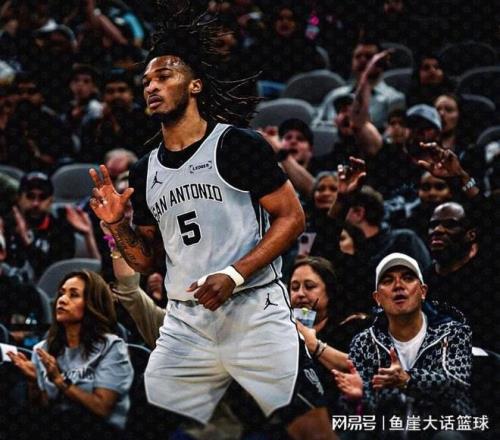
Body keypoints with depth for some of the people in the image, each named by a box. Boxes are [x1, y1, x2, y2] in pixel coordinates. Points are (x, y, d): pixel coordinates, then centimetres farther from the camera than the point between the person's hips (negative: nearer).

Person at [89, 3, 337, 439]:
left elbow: (292, 217, -6)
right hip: (185, 323, 5)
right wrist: (116, 225, 0)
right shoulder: (145, 172, 15)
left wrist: (233, 275, -16)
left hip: (255, 313, -5)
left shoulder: (238, 144, -3)